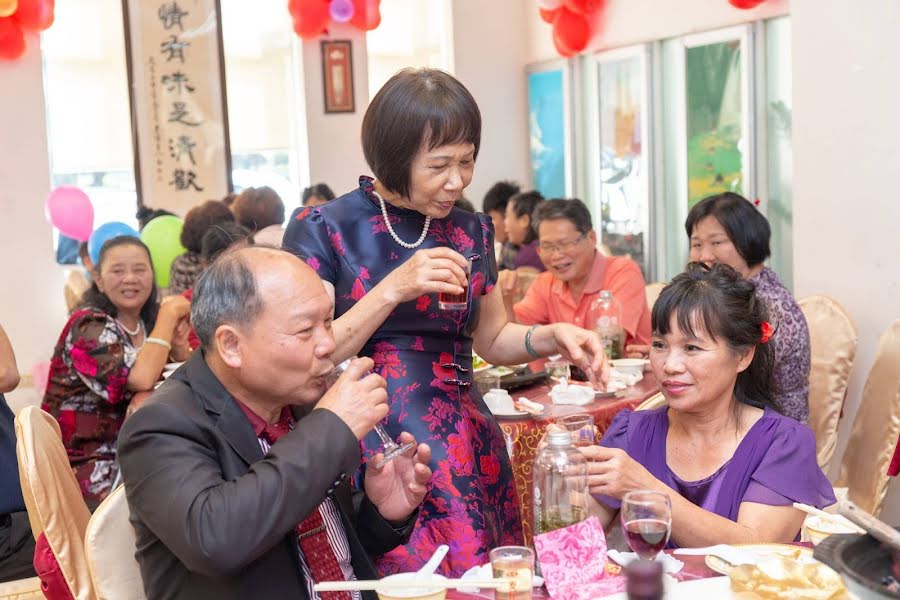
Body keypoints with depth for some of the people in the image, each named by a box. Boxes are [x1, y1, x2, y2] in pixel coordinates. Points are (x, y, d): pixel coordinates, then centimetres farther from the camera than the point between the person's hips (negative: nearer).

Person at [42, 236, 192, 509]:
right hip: (89, 465, -7)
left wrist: (179, 345, -11)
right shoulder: (88, 325, -13)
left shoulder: (150, 322, 6)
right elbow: (140, 380, -29)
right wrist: (169, 313, -17)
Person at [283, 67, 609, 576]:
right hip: (373, 451, -4)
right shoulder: (322, 229, -7)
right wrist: (394, 289, -20)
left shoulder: (472, 231, 7)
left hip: (467, 448, 4)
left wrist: (555, 336, -1)